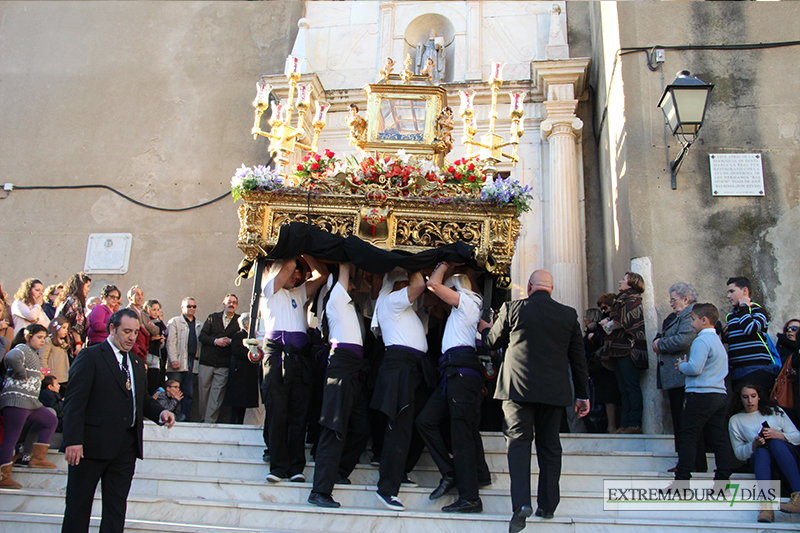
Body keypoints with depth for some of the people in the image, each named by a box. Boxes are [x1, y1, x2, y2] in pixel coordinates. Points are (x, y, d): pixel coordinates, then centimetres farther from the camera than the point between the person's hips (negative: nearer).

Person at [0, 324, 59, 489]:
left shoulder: (32, 353, 21)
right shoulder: (23, 349, -9)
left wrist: (38, 375, 11)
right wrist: (22, 374, -20)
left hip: (30, 401, 10)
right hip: (16, 399, -10)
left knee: (51, 421, 16)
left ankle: (38, 457, 15)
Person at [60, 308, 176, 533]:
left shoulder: (137, 363, 17)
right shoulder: (90, 356, -5)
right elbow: (74, 401, -12)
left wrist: (160, 412, -1)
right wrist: (73, 441, -20)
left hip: (126, 446, 6)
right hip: (92, 445, -6)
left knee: (116, 508, 11)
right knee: (79, 505, 5)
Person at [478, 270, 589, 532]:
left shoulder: (512, 309, -3)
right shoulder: (569, 314, 3)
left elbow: (492, 342, 10)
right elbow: (578, 358, 7)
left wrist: (484, 329, 32)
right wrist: (583, 394, 15)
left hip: (519, 387, -2)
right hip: (555, 391, 3)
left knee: (518, 441, 0)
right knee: (549, 446, 12)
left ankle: (521, 502, -14)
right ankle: (547, 505, 19)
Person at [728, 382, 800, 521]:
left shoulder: (775, 411, 18)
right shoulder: (735, 420, 15)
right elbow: (739, 453, 9)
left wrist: (778, 435, -10)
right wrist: (754, 445, -11)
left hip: (787, 454, 1)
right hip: (757, 459, 0)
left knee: (775, 443, -35)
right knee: (761, 452, -37)